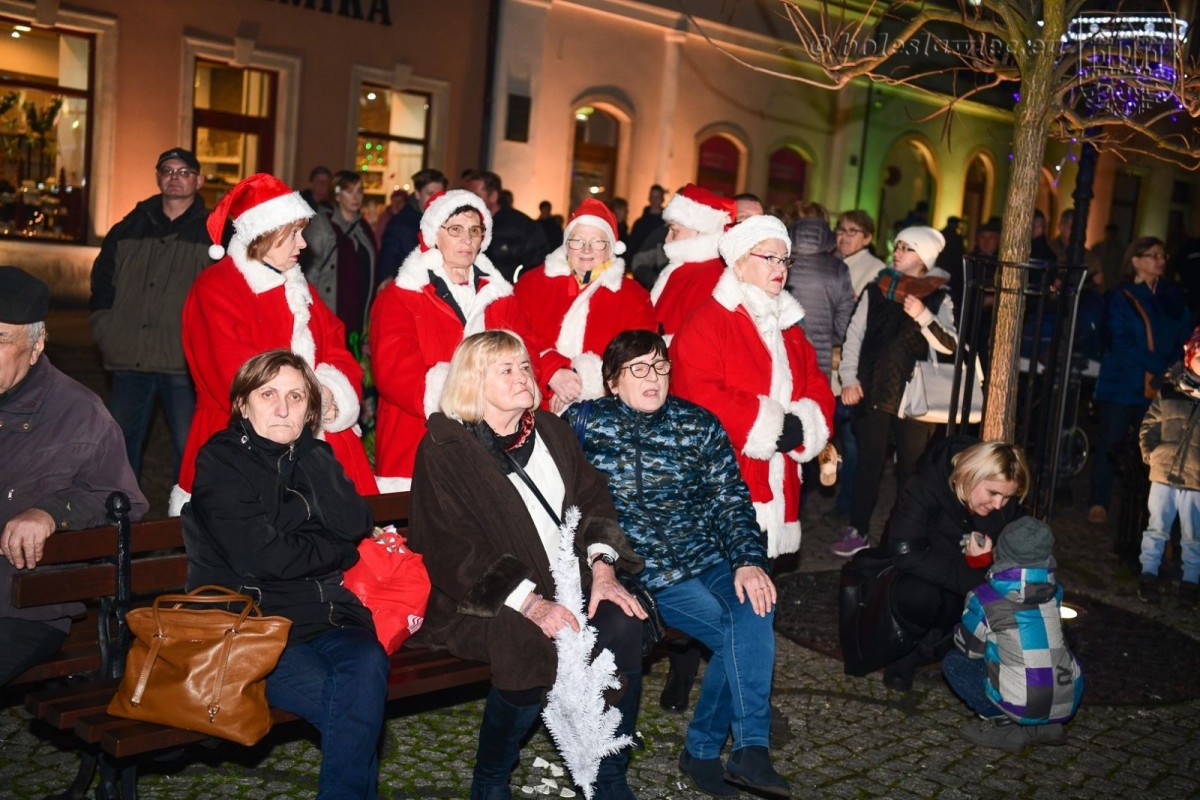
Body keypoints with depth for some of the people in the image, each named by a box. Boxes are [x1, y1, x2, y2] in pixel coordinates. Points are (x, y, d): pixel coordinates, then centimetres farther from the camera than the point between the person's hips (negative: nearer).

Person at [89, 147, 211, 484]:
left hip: (184, 365, -4)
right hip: (129, 360, 4)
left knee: (188, 445, 0)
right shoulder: (128, 230, 13)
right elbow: (102, 285, 19)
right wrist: (105, 330, 8)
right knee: (120, 443, 14)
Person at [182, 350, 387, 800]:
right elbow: (261, 556, -11)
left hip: (325, 611, 4)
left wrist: (306, 448, -6)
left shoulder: (313, 456, 14)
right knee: (353, 704, -28)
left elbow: (355, 525, -5)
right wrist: (337, 551, 2)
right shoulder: (220, 460, 1)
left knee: (367, 664, -29)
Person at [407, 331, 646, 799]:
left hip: (565, 584, 5)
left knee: (621, 625, -22)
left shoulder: (550, 431, 14)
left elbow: (593, 500, 13)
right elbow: (455, 551, -13)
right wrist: (532, 605, -21)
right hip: (482, 601, -5)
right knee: (534, 648, -32)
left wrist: (602, 568, -6)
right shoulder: (445, 448, -5)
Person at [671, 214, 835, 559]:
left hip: (777, 485, 7)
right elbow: (700, 396, -18)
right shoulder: (707, 321, -6)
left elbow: (818, 387, 15)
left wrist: (801, 427, -7)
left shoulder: (788, 327, 20)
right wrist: (769, 425, -14)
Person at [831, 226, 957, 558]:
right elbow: (854, 335, 6)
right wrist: (848, 378, -3)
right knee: (869, 461, 5)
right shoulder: (876, 290, 8)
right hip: (873, 390, 1)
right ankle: (858, 530, 14)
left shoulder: (938, 298, 3)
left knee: (912, 465, 6)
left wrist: (923, 316, -22)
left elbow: (949, 345, -8)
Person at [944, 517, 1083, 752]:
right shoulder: (1054, 591, 1)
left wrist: (959, 630, 24)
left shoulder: (984, 599, -12)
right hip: (1069, 702, 5)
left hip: (1021, 708, -5)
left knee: (953, 662, 10)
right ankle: (1046, 726, 16)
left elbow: (969, 650, 3)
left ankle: (1005, 726, 0)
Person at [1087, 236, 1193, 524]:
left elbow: (1185, 341, 9)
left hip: (1158, 389, 3)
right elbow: (1120, 344, -9)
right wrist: (1160, 367, -17)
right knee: (1111, 444, -3)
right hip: (1122, 385, -3)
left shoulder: (1174, 300, 13)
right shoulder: (1119, 298, 1)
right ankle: (1098, 503, 4)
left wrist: (1171, 372, -11)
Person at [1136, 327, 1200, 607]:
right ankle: (1148, 576, 25)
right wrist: (1150, 455, 1)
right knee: (1156, 528, 12)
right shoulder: (1169, 390, 1)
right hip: (1163, 476, 1)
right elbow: (1149, 426, 10)